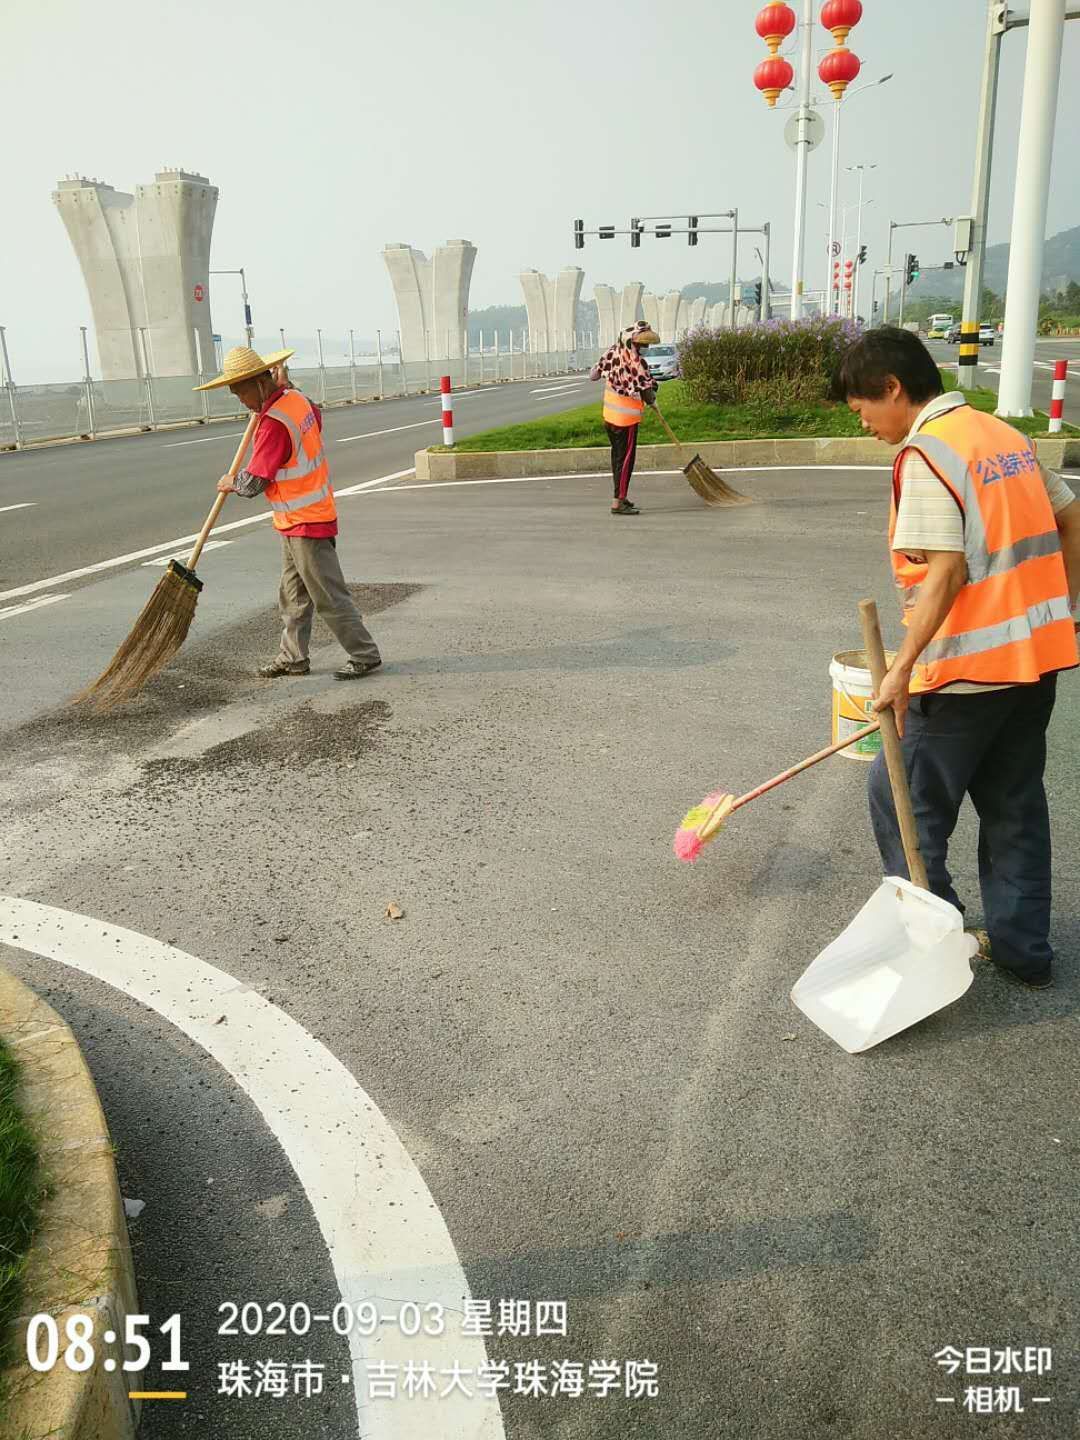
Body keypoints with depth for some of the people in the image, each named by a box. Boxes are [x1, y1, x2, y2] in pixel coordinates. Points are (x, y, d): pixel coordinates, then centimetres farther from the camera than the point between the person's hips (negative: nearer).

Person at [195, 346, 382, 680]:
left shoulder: (274, 423, -24)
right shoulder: (295, 399, 3)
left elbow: (253, 482, -21)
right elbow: (317, 417, 28)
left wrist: (231, 483, 0)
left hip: (305, 523, -10)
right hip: (297, 521, 10)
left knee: (329, 596, -2)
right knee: (293, 595, 16)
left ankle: (364, 655, 7)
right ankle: (293, 656, 26)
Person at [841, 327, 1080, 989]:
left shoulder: (926, 452, -14)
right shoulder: (1004, 433, 12)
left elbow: (946, 571, -23)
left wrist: (904, 666, -21)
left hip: (969, 664, -9)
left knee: (902, 800, 6)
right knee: (1014, 805, 17)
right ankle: (1024, 950, 26)